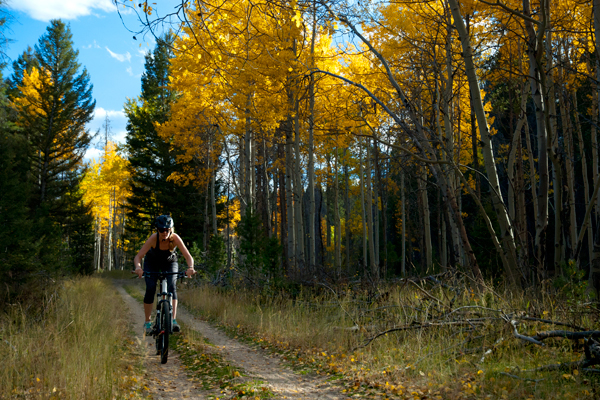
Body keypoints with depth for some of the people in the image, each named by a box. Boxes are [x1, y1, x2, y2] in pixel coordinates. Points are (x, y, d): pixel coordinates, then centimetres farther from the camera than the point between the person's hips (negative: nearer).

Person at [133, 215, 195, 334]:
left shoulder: (175, 238, -32)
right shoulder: (153, 238, -34)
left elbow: (188, 257, -37)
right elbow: (138, 257, -37)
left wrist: (190, 268, -57)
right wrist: (138, 267, -58)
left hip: (170, 263, 0)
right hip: (152, 263, 0)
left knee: (171, 287, -22)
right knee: (150, 290, -15)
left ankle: (173, 320, -22)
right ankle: (147, 322, 1)